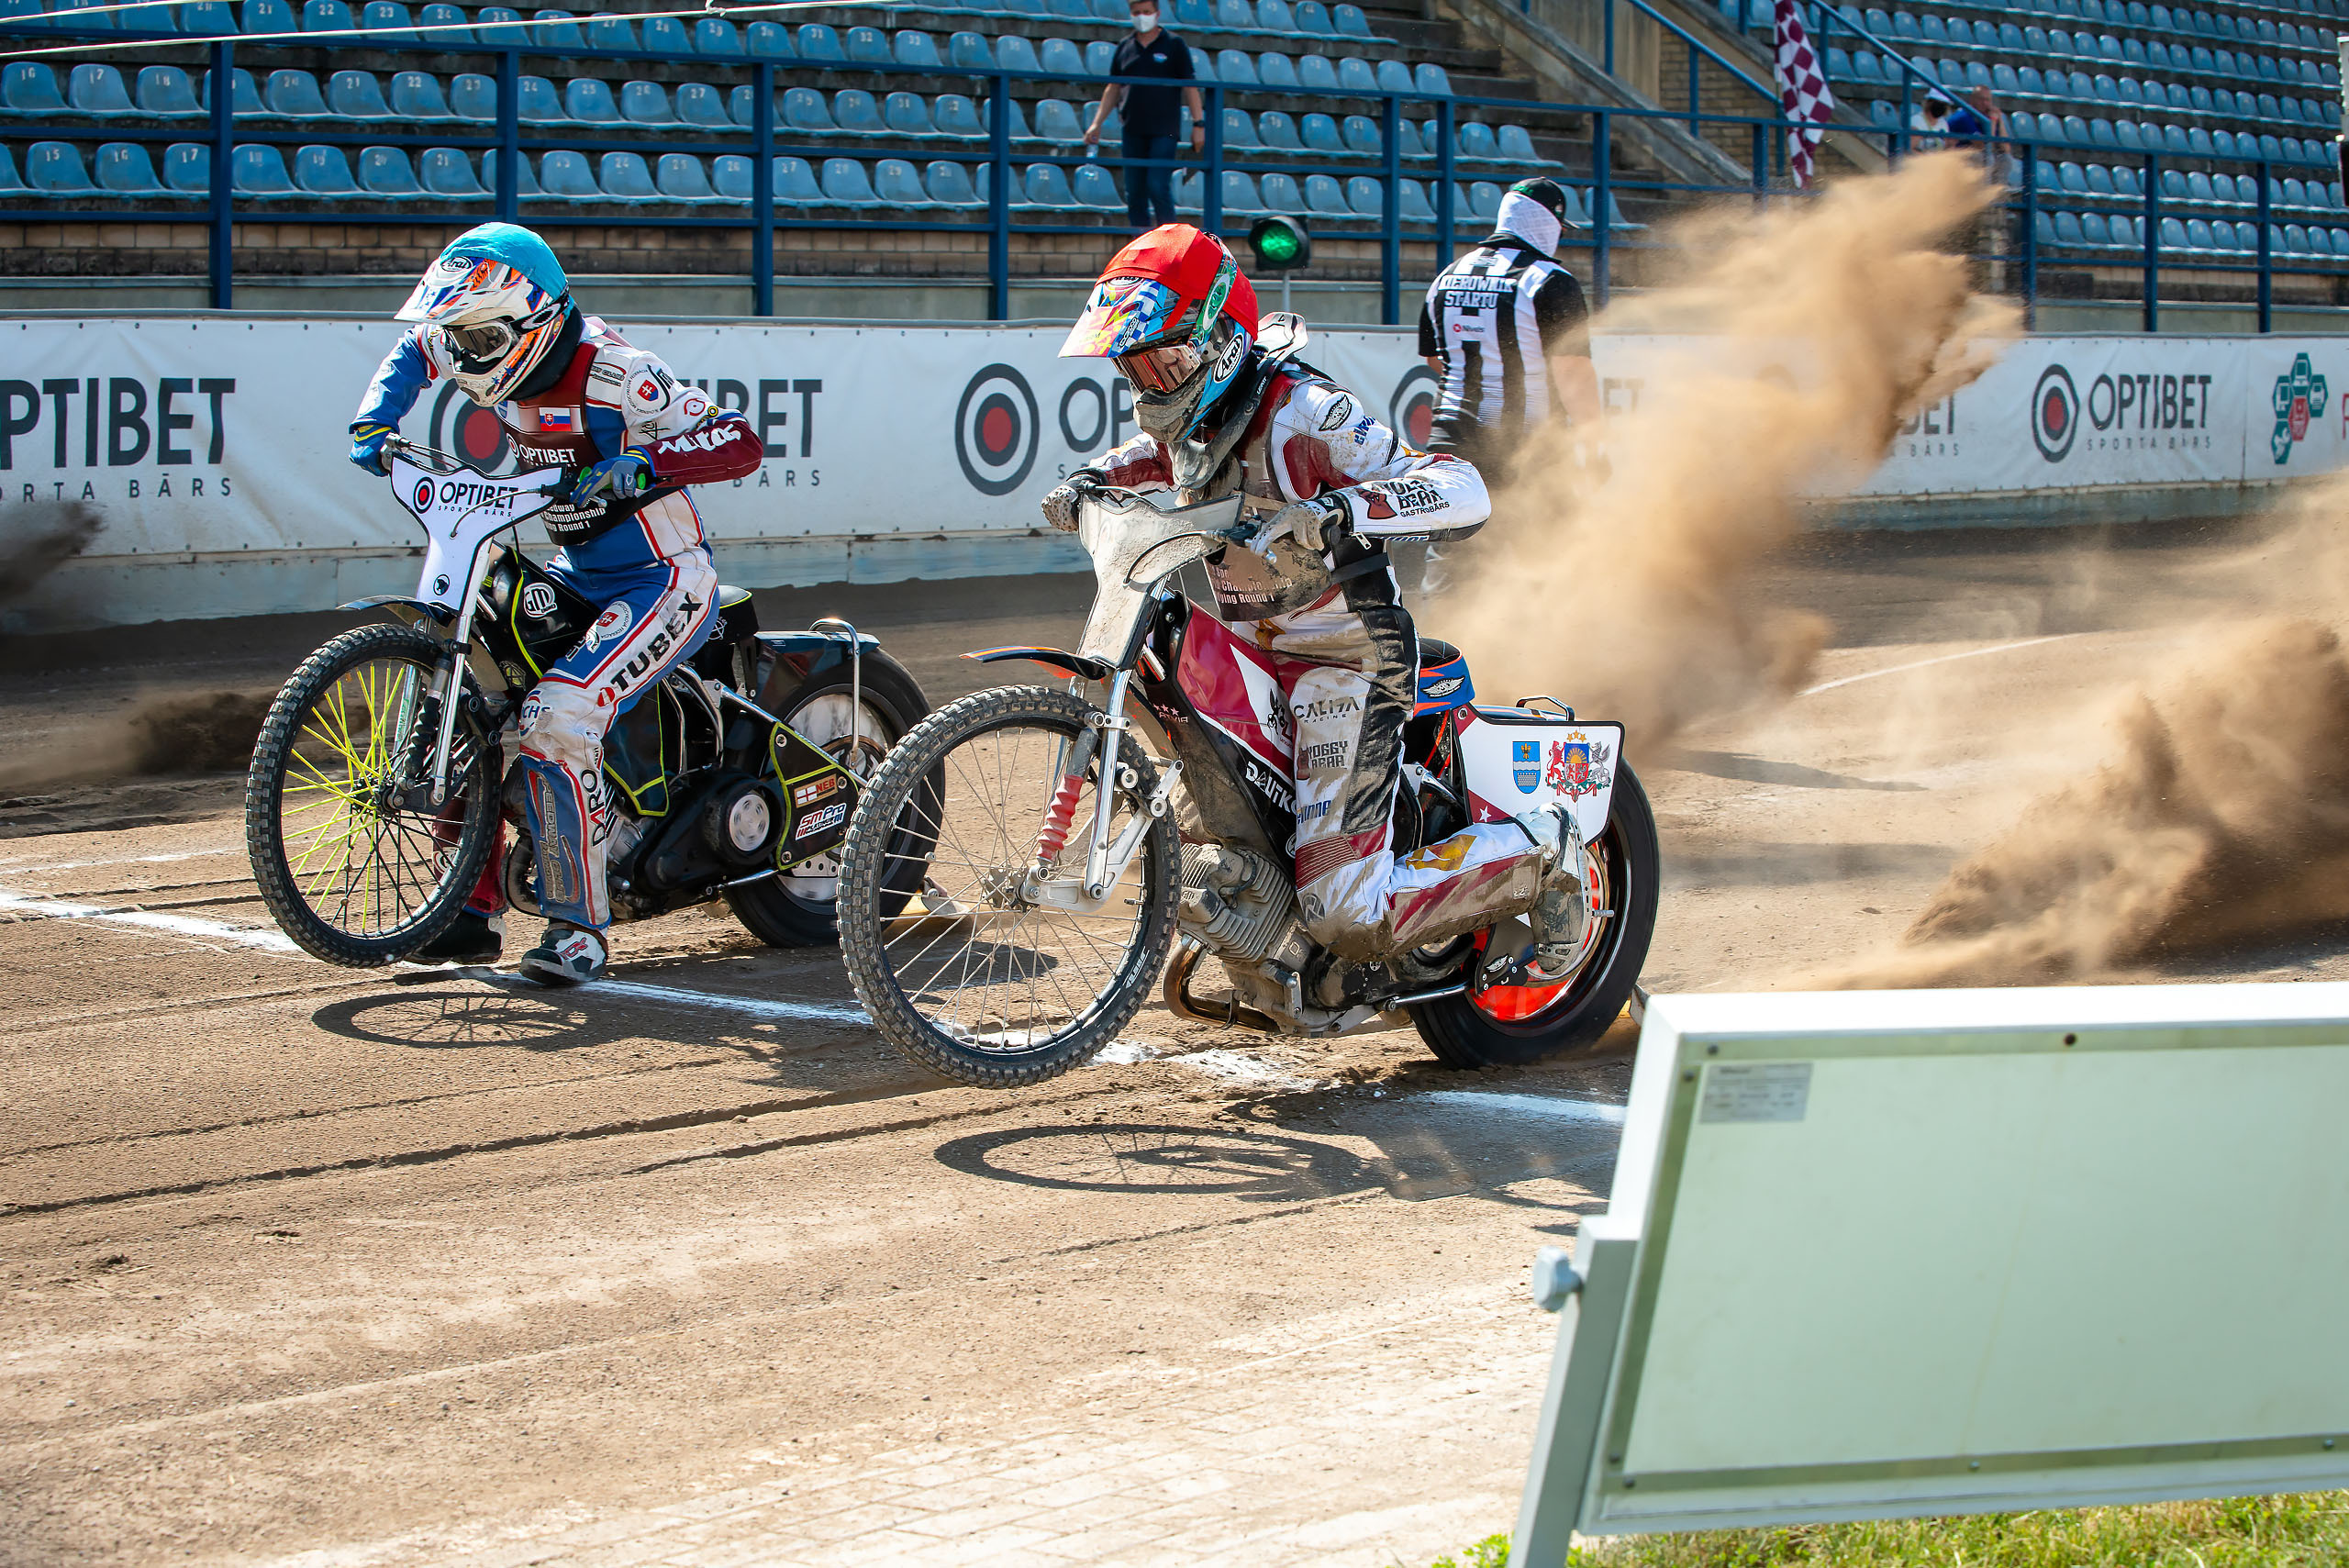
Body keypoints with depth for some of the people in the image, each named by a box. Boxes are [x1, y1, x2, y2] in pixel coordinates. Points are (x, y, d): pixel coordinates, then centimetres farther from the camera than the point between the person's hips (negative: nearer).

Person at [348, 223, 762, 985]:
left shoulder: (609, 373, -23)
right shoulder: (505, 364, 0)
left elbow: (740, 443, -27)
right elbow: (414, 348, 21)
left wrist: (643, 464, -41)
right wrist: (376, 421, 5)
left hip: (665, 582, -9)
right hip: (576, 577, 9)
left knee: (555, 719, -26)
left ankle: (578, 927, -17)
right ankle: (470, 911, 9)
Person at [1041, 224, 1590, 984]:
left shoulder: (1303, 413, -22)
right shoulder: (1188, 419, 3)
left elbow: (1463, 490, -31)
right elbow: (1148, 457, 31)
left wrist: (1341, 509, -47)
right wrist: (1088, 481, 9)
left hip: (1343, 662, -9)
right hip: (1253, 655, 9)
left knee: (1347, 914, -17)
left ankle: (1537, 853, 1)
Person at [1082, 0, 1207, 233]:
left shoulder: (1174, 45, 2)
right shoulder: (1125, 48, 12)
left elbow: (1189, 86, 0)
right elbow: (1113, 88, 17)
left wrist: (1198, 124, -7)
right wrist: (1097, 122, 10)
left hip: (1164, 130, -4)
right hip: (1133, 130, 4)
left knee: (1157, 185, -15)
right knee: (1134, 191, 3)